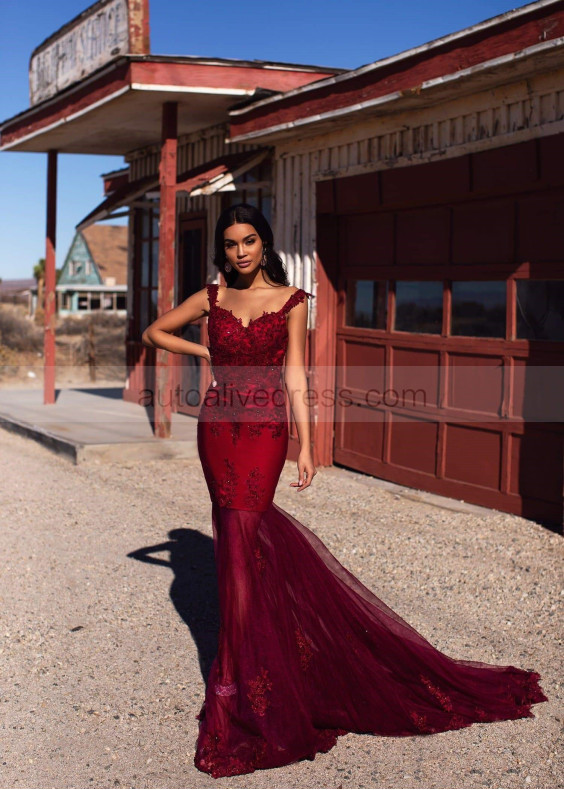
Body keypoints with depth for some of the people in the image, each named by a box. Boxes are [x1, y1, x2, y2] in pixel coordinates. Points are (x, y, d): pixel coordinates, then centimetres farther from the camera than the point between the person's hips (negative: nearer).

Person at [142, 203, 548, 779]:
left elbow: (294, 376, -3)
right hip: (218, 427, 3)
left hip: (265, 432, -3)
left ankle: (238, 688, 1)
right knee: (239, 533, 4)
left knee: (239, 544, -8)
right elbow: (154, 332, 19)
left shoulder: (291, 300, 0)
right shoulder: (211, 298, 7)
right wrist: (202, 351, 6)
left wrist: (305, 445, -8)